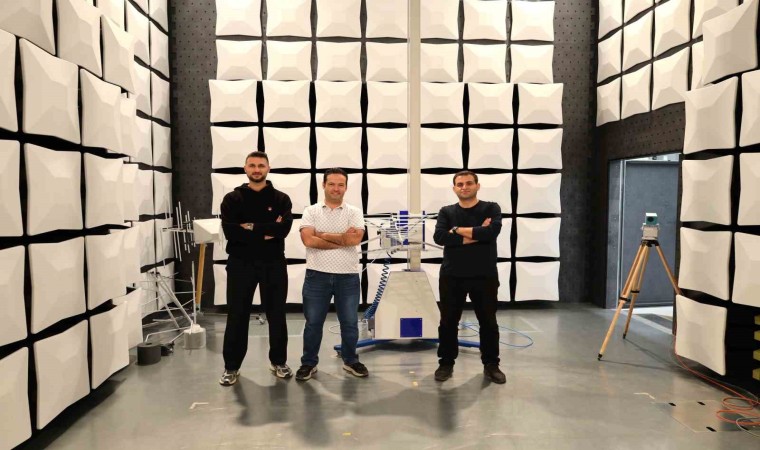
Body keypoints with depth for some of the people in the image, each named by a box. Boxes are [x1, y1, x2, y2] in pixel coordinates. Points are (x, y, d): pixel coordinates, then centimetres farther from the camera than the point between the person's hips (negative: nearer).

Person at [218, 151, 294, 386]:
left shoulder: (281, 199, 3)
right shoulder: (232, 199, 2)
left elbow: (284, 228, -14)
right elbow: (230, 231, -13)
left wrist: (252, 227, -16)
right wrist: (267, 232, -15)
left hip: (273, 264, 1)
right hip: (241, 263, 0)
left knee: (276, 315, 10)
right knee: (237, 316, 6)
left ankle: (278, 361, 26)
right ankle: (231, 366, 20)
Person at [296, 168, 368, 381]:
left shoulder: (354, 213, 4)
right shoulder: (311, 211, 3)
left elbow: (355, 239, -14)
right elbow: (308, 240, -13)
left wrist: (322, 235, -10)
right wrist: (342, 239, -13)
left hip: (348, 276, 1)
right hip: (317, 274, 0)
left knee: (350, 322, 10)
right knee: (313, 322, 9)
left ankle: (350, 361, 28)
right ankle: (309, 363, 24)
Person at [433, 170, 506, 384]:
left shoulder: (491, 208, 1)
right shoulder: (446, 212, 6)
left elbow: (491, 231, -19)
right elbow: (439, 237, -13)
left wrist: (457, 230, -12)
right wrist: (476, 234, -16)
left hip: (484, 276, -1)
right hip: (452, 276, 1)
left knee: (488, 322, 9)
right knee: (448, 322, 8)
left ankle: (491, 365, 25)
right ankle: (446, 363, 23)